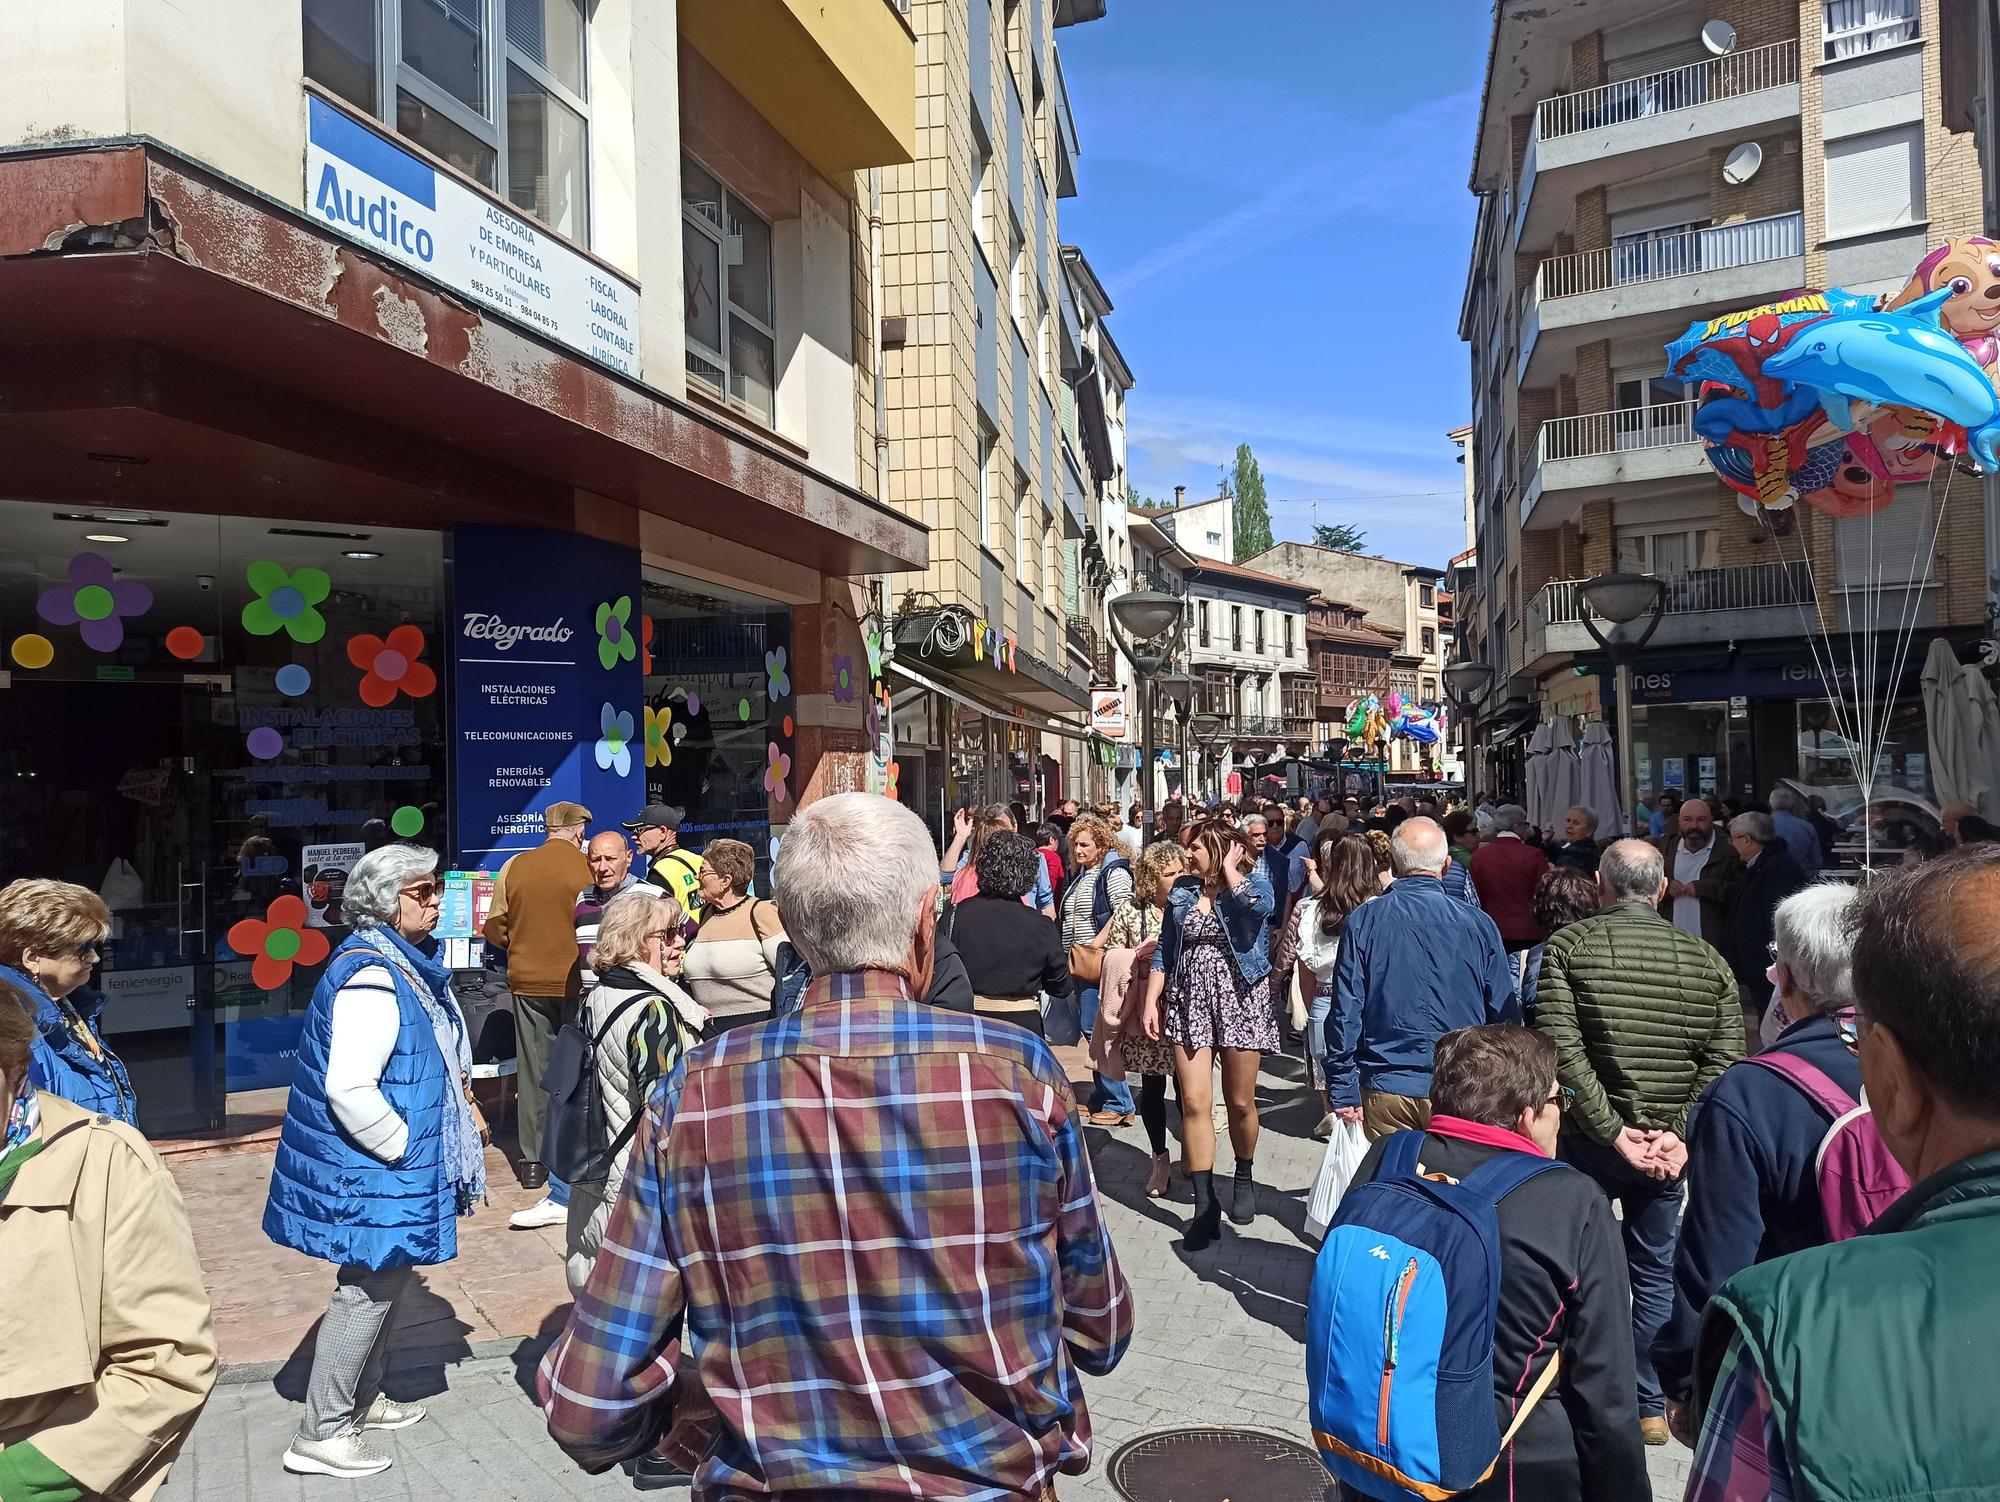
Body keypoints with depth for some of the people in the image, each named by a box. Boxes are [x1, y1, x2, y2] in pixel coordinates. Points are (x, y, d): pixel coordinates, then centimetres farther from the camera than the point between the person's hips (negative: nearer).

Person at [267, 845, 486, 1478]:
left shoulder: (407, 963, 8)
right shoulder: (370, 977, -25)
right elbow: (350, 1089, -32)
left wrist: (460, 1105, 16)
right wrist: (405, 1149, -22)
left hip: (390, 1164, 10)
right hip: (372, 1169, -10)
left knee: (385, 1281, 21)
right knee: (368, 1289, 0)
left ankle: (361, 1400, 38)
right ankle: (321, 1434, 13)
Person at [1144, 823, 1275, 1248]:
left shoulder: (1253, 884, -3)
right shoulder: (1182, 892, 9)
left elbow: (1257, 906, -29)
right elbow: (1164, 951, 12)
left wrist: (1229, 869, -14)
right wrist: (1150, 1001, 5)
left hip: (1240, 1001, -3)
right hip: (1189, 1002, 3)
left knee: (1240, 1102, 8)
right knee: (1194, 1103, -5)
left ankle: (1244, 1177, 34)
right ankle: (1205, 1204, 0)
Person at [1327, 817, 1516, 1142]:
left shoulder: (1361, 922, -5)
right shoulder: (1478, 924, -4)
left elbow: (1345, 1012, -5)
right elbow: (1505, 1013, 2)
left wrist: (1343, 1091, 2)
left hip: (1385, 1090, 0)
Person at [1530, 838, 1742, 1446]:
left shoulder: (1568, 946, -9)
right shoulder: (1707, 960, 0)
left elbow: (1562, 1048, -18)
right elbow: (1723, 1061, -7)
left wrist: (1613, 1130, -15)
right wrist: (1679, 1132, -9)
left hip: (1589, 1141, -3)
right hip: (1670, 1144, 3)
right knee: (1655, 1273, 17)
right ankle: (1650, 1405, 26)